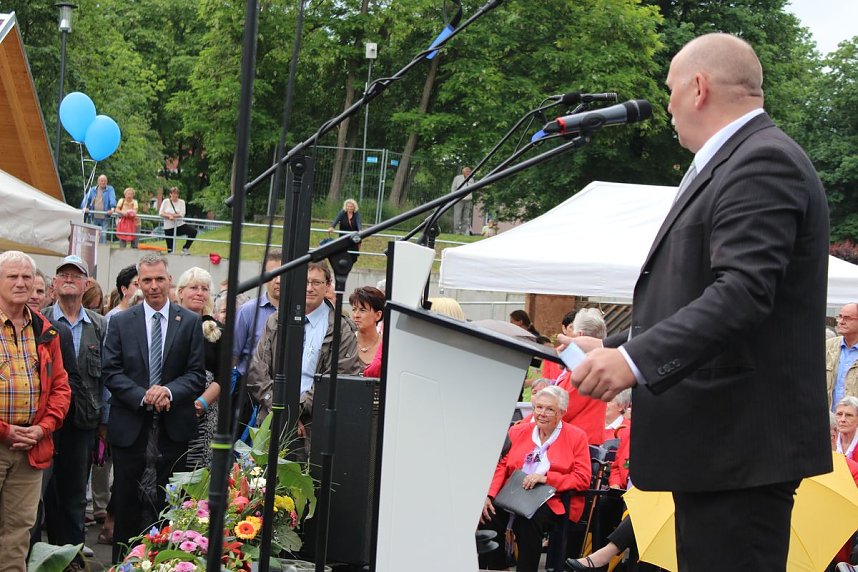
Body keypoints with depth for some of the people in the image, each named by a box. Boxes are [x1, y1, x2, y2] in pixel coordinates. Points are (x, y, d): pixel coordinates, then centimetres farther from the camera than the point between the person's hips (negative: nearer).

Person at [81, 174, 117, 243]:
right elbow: (87, 198, 6)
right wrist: (84, 207, -14)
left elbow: (112, 198, -11)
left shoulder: (110, 189, 5)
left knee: (103, 235, -7)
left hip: (104, 218, -3)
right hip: (94, 217, 3)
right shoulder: (93, 190, 14)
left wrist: (112, 208, -30)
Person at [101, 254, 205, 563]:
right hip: (130, 424, 0)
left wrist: (169, 391, -17)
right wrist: (143, 396, -15)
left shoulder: (190, 322, 3)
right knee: (126, 499, 6)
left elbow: (197, 374, 0)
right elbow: (111, 372, -2)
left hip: (173, 424, 0)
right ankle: (123, 559, 16)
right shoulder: (120, 322, 4)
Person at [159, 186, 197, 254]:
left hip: (180, 225, 1)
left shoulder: (181, 202, 2)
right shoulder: (165, 202, 2)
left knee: (193, 231, -22)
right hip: (169, 227, -1)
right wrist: (169, 216, -21)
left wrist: (170, 214, -17)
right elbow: (161, 213, -5)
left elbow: (182, 214, -10)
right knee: (170, 249, 0)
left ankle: (185, 248, -7)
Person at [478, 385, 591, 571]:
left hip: (553, 501, -3)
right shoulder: (518, 431, 17)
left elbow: (583, 479, -1)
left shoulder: (576, 437, 6)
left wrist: (546, 478, -14)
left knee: (527, 521, -36)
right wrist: (489, 495, -9)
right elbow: (501, 465, 10)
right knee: (490, 516, -28)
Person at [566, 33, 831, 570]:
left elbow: (743, 292, -26)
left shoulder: (763, 163, -14)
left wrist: (635, 359, -30)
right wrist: (614, 346, 20)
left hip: (741, 441, -11)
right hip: (717, 443, 11)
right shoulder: (736, 161, 19)